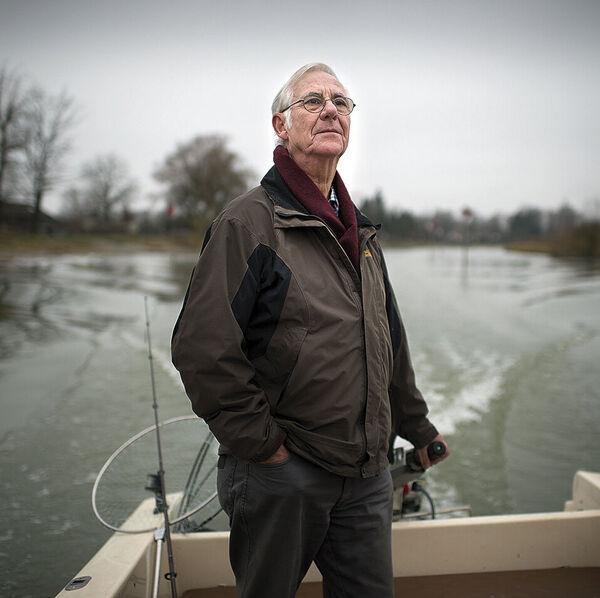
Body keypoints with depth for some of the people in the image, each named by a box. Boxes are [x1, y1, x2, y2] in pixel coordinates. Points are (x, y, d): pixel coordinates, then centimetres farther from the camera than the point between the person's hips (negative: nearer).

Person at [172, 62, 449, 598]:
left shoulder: (361, 232, 13)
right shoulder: (248, 222, -10)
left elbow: (390, 343, 21)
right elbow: (201, 348, -18)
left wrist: (416, 426, 25)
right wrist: (262, 446, -16)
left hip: (368, 475, 6)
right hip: (282, 472, -6)